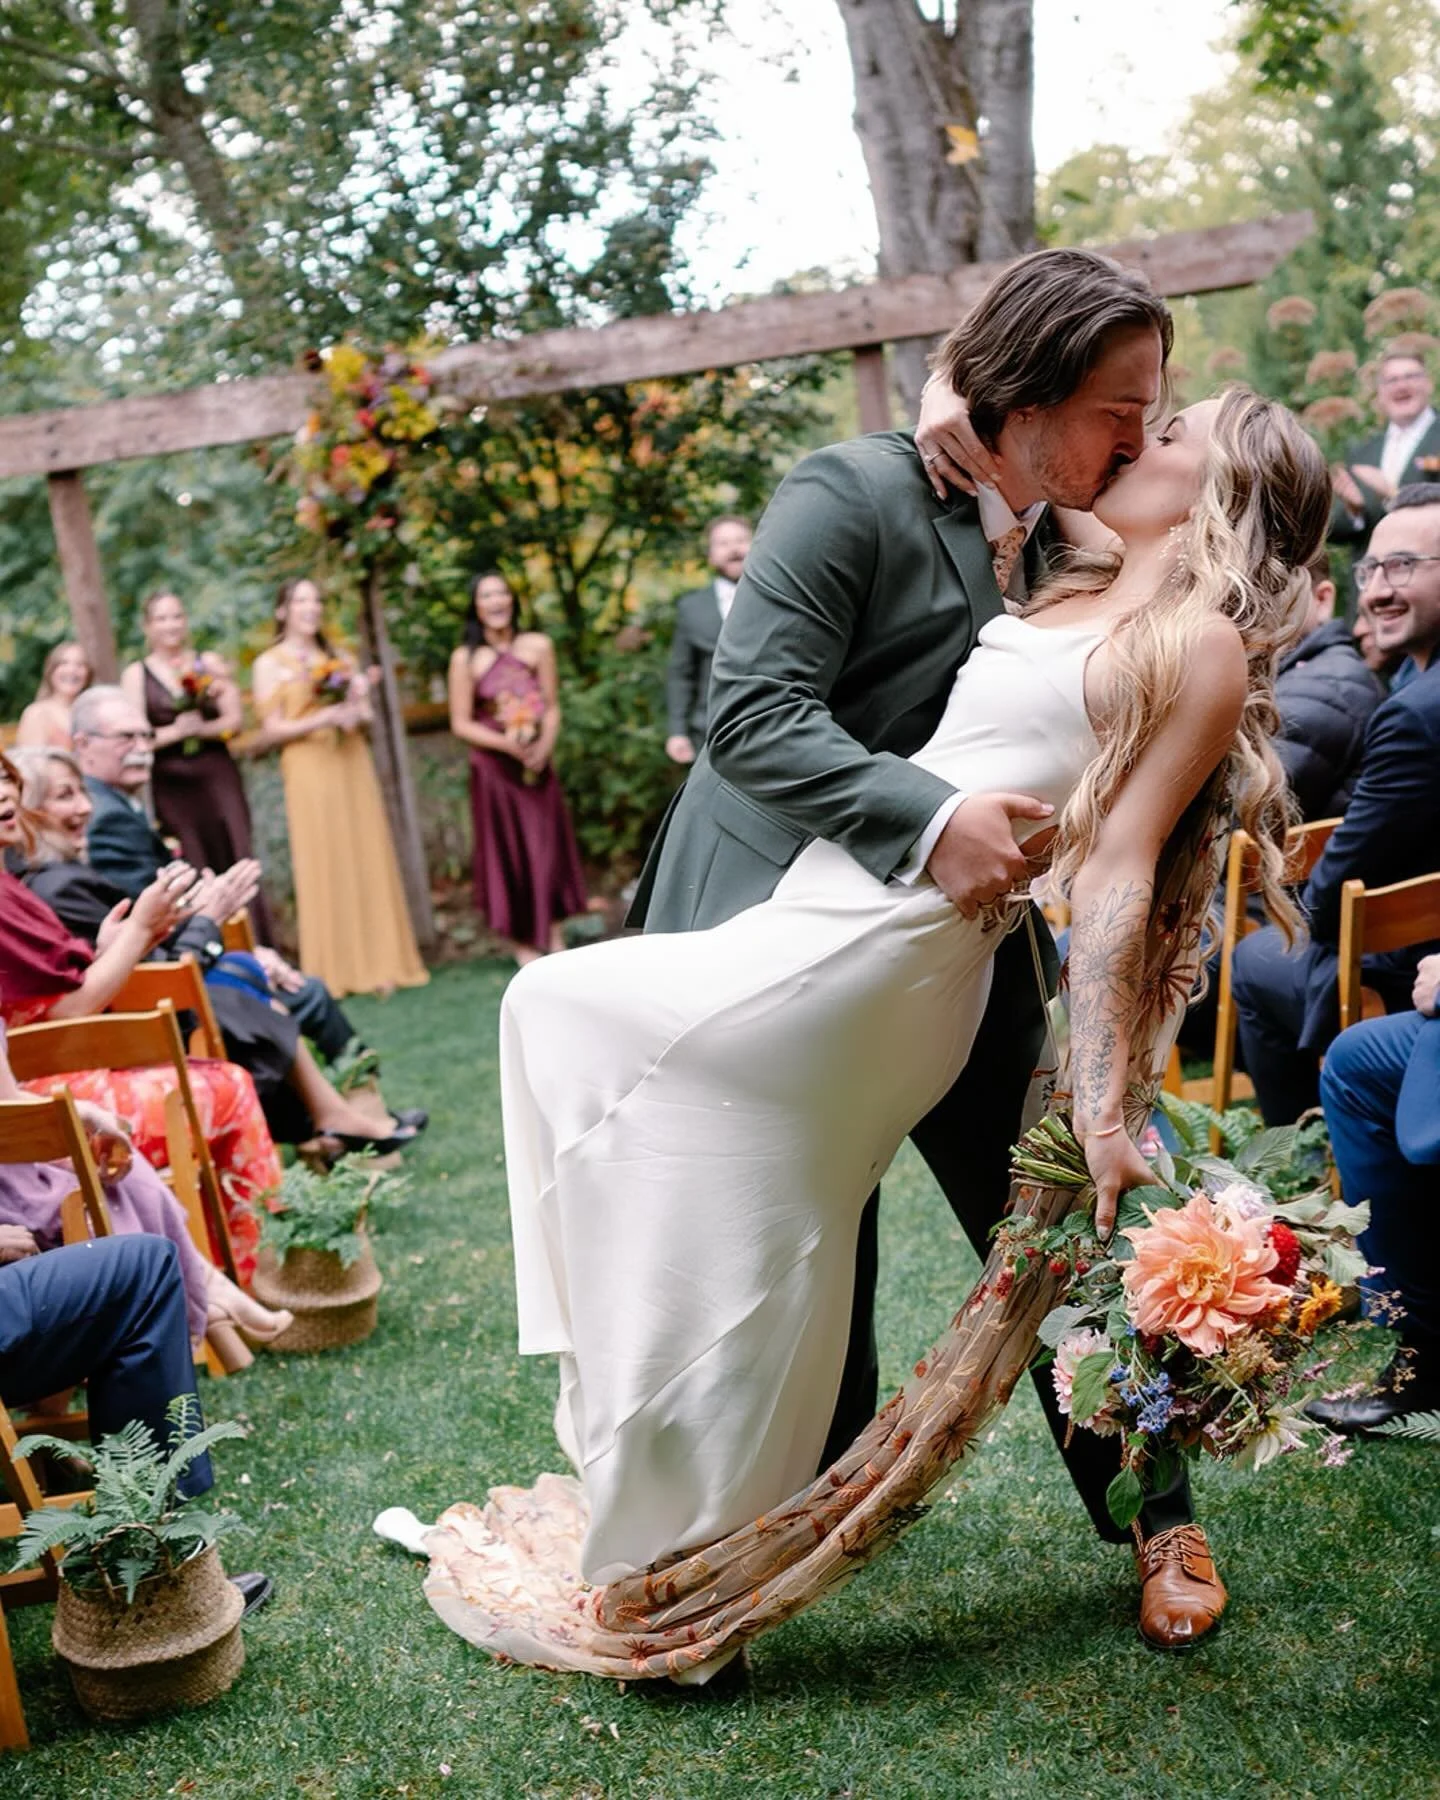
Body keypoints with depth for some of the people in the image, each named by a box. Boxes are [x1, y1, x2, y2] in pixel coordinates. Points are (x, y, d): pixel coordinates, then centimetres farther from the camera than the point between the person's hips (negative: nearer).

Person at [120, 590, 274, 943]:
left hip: (219, 778, 1)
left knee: (238, 867, -6)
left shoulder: (210, 663, 9)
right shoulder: (136, 674, 4)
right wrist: (176, 732, -16)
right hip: (172, 785, -1)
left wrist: (202, 728, -14)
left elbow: (235, 720, 3)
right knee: (193, 876, -3)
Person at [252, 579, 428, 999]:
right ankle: (338, 969, 1)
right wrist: (324, 718, -17)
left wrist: (357, 711, -5)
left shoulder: (339, 658, 16)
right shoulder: (270, 663, 2)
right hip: (310, 771, -5)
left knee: (369, 862, 2)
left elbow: (366, 714, 18)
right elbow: (273, 729, -5)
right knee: (325, 866, -4)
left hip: (353, 766, 5)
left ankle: (378, 961, 7)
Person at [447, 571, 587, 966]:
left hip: (537, 764, 2)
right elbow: (460, 723, -6)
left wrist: (544, 745, -18)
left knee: (549, 847, 4)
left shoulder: (538, 646, 0)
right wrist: (507, 744, -18)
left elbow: (552, 706, 0)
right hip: (493, 767, -2)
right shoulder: (466, 658, -5)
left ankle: (556, 941, 13)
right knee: (508, 849, 4)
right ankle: (523, 945, 11)